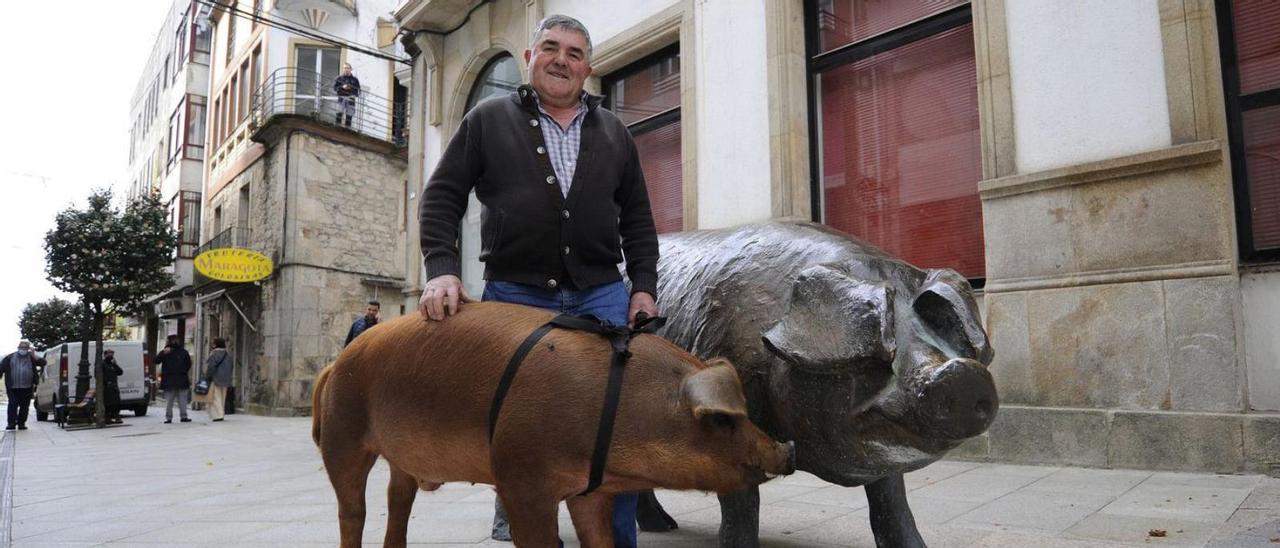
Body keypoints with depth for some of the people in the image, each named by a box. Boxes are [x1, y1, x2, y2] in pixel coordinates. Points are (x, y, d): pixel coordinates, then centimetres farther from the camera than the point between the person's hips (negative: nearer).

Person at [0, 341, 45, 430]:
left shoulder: (31, 357, 9)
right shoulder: (10, 358, 8)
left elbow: (42, 362, -1)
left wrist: (34, 356, -15)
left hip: (27, 388, 1)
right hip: (13, 388, -1)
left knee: (24, 407, 5)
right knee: (12, 406, -6)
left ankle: (21, 423, 14)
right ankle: (11, 424, -6)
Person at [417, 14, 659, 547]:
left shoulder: (613, 132, 15)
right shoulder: (488, 119, 8)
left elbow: (637, 219, 15)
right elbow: (441, 199, 4)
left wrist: (643, 286, 4)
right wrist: (441, 270, -10)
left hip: (601, 297, 2)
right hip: (515, 296, -2)